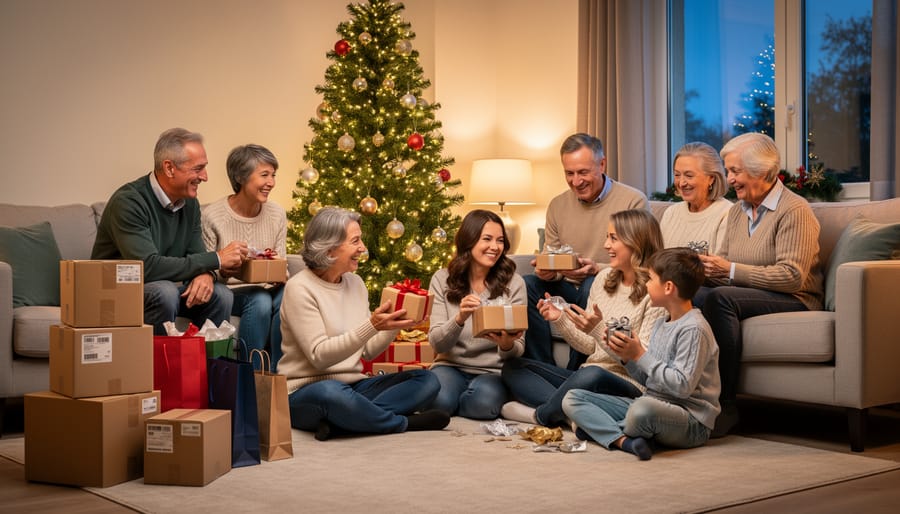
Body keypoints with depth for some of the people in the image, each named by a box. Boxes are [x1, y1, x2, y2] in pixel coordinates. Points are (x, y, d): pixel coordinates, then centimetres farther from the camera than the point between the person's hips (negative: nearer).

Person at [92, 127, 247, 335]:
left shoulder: (189, 203, 3)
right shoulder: (128, 202, -22)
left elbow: (196, 254, 4)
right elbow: (147, 267, -31)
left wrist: (206, 274, -22)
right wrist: (216, 259, -26)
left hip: (165, 288, 7)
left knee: (220, 295, -14)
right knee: (164, 292, -33)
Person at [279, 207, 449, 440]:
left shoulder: (355, 283, 10)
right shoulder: (300, 288, -11)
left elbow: (368, 351, 11)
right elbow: (319, 356, -19)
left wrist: (394, 326, -8)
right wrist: (372, 326, -27)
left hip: (352, 387, 7)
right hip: (305, 392, -7)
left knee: (427, 380, -9)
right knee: (330, 392, -42)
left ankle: (341, 422, -25)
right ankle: (403, 422, -17)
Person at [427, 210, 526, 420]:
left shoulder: (513, 283, -2)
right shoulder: (443, 279, 0)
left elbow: (518, 349, -3)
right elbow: (437, 343, -7)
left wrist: (507, 345, -29)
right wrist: (460, 318, -28)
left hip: (492, 372, 0)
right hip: (451, 366, 0)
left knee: (483, 402, -34)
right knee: (439, 400, -33)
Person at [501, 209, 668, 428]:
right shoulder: (604, 278, 12)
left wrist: (599, 329, -25)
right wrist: (560, 320, 0)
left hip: (629, 387, -8)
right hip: (587, 375, 8)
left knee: (592, 375, -41)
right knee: (512, 367, -4)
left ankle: (540, 415, -13)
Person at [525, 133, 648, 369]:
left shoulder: (633, 201, -6)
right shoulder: (557, 206, 11)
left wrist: (597, 269, -26)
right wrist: (547, 271, -10)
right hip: (568, 287, 5)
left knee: (593, 286, -37)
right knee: (525, 285, -22)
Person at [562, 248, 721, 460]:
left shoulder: (693, 329, -14)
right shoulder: (661, 324, 15)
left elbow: (682, 385, -23)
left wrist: (640, 355, -17)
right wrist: (627, 357, -3)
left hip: (692, 421, -9)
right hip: (653, 404, 9)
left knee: (644, 407, -44)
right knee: (572, 399, 0)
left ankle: (601, 428, -11)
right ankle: (624, 441, -24)